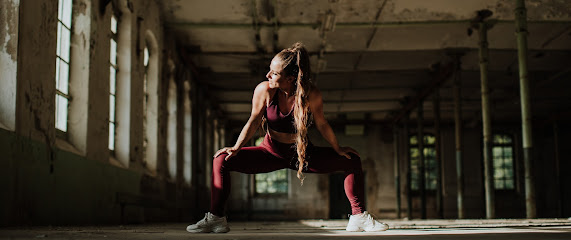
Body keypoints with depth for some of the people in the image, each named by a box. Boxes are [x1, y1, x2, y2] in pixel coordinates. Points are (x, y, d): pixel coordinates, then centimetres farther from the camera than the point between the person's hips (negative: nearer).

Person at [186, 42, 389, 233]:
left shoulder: (311, 94, -23)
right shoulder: (264, 90, -21)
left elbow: (321, 124, -9)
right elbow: (254, 121, -9)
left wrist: (338, 149, -1)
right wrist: (236, 148, -13)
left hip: (302, 154, 0)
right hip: (271, 152, 0)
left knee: (352, 161, -10)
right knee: (222, 160, -18)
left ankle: (359, 217, -2)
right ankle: (216, 218, -10)